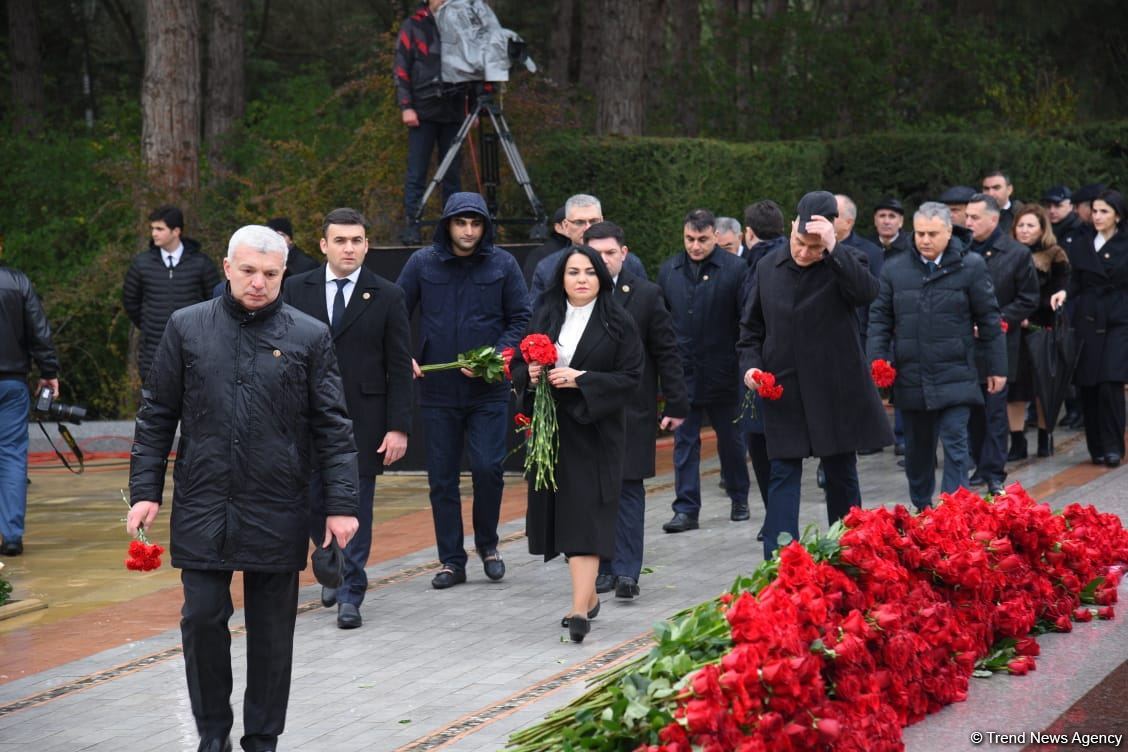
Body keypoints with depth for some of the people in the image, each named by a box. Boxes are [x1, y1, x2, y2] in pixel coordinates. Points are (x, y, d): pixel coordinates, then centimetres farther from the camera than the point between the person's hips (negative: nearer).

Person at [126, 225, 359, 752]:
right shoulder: (187, 327, 4)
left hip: (277, 511, 0)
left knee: (272, 629, 6)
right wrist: (145, 490, 1)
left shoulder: (309, 337, 1)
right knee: (203, 618, 1)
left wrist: (341, 504, -4)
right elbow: (156, 416, 7)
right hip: (202, 506, 1)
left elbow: (332, 427, 1)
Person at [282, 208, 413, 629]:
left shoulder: (387, 297, 1)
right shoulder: (297, 290, 6)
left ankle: (350, 594, 6)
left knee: (356, 506, -1)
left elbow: (400, 368, 0)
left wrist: (398, 427, -6)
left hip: (363, 420, -2)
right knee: (313, 503, 6)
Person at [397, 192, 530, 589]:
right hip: (437, 390, 1)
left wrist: (496, 356, -11)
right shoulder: (423, 263, 1)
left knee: (488, 468, -9)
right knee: (442, 478, 5)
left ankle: (487, 543, 16)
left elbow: (521, 318, 3)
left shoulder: (502, 265, -1)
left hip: (488, 389, -1)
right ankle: (452, 560, 16)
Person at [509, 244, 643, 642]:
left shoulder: (619, 323, -3)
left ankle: (579, 609, -17)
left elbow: (630, 377, -8)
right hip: (551, 431, 5)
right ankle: (588, 595, 24)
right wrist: (529, 374, -8)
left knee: (586, 516, -12)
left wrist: (581, 380, -18)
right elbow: (518, 363, 15)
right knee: (562, 515, 9)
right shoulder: (544, 318, 10)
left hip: (594, 431, -5)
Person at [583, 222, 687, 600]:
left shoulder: (646, 295, 2)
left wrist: (676, 404, 1)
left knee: (628, 490, -3)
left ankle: (626, 570, -5)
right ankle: (603, 568, 12)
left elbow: (667, 352, 4)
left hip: (632, 410, -2)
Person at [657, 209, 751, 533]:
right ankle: (686, 509, 2)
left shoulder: (735, 269, -6)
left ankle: (739, 499, 29)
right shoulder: (668, 270, 5)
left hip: (723, 372, -2)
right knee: (684, 441, 0)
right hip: (682, 371, 2)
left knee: (731, 438, 13)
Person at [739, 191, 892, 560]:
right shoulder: (768, 267, 4)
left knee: (842, 474, 10)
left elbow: (867, 291, -29)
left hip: (836, 390, -2)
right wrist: (750, 363, -1)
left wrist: (833, 248, -34)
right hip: (782, 390, 2)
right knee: (784, 474, -2)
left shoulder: (843, 262, -6)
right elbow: (751, 325, 14)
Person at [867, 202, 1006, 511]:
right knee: (917, 450, 14)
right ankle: (921, 511, 29)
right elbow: (880, 320, 8)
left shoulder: (970, 266, -2)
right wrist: (875, 364, -3)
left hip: (955, 377, -3)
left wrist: (997, 367, 3)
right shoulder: (894, 269, 4)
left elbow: (989, 319, 2)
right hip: (910, 378, 3)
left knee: (955, 447, -9)